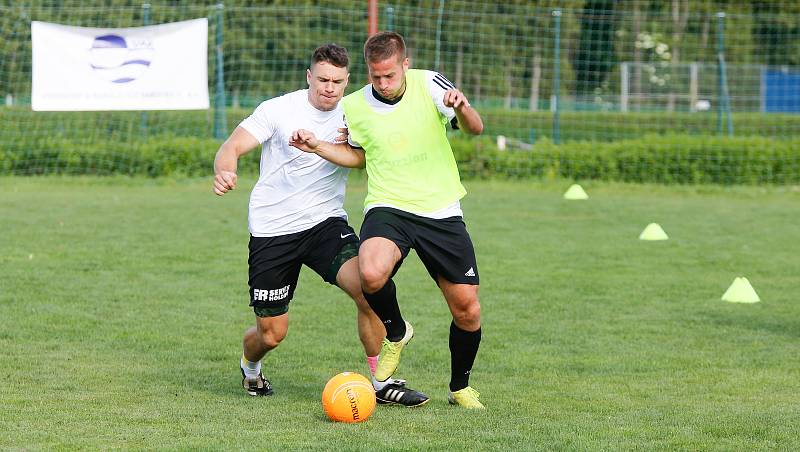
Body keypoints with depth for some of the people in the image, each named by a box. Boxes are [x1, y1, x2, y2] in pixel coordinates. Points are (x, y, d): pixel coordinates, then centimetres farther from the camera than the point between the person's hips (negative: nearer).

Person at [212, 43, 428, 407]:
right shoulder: (278, 110, -9)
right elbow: (232, 147, -14)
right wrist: (224, 172, -38)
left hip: (326, 223, 2)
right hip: (272, 230, -2)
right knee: (271, 334, 1)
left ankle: (381, 383, -10)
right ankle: (250, 365, 39)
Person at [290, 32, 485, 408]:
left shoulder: (428, 85, -6)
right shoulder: (354, 106, 1)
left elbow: (475, 129, -11)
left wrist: (462, 108, -33)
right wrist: (317, 147, 3)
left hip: (442, 212, 0)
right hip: (388, 208, 0)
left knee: (467, 311, 1)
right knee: (371, 274, -33)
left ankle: (460, 386, 28)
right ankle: (396, 333, 0)